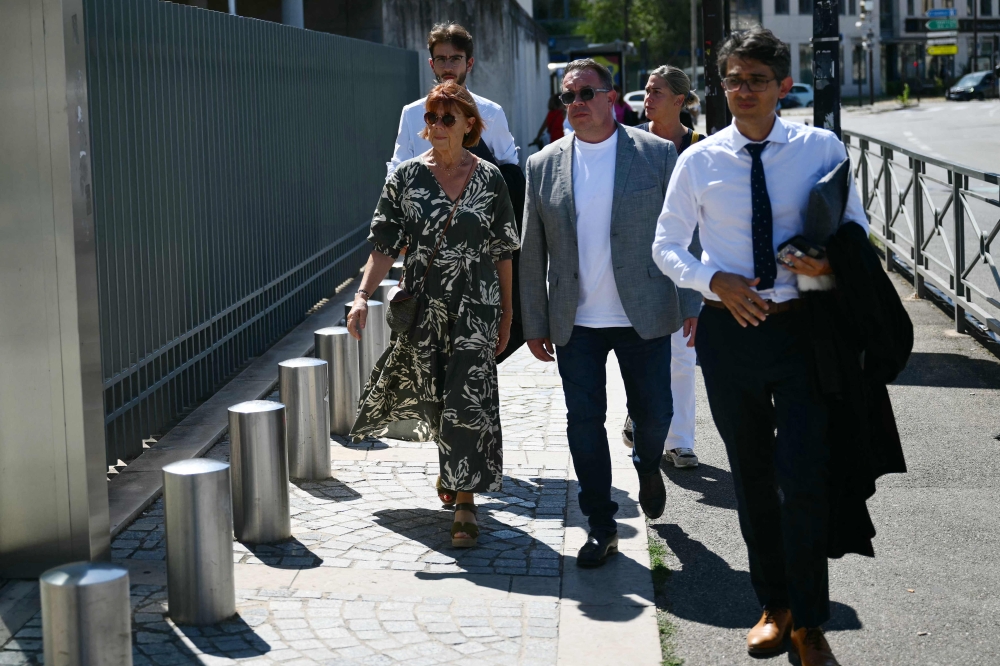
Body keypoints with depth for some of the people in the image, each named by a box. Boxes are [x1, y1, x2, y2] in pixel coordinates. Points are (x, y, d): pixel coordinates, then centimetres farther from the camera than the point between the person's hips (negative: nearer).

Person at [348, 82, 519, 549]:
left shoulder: (489, 179, 0)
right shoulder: (406, 177, 0)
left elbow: (502, 251, 5)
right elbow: (385, 246, -4)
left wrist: (506, 310, 5)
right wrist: (363, 296, -16)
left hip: (475, 307, -1)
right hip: (423, 305, 2)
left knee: (468, 399, -7)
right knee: (432, 394, 12)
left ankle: (465, 502, -1)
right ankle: (455, 463, 41)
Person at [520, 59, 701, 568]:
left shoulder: (657, 154, -2)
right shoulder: (544, 165, 3)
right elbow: (532, 252, 7)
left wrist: (693, 304, -1)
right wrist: (534, 323, 5)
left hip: (643, 316, -1)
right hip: (575, 321, 1)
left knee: (654, 414, 7)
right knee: (583, 421, 3)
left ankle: (647, 467, 42)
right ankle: (602, 526, 16)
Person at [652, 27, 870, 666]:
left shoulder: (821, 148, -2)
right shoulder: (699, 161, 0)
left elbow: (857, 228, 6)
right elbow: (667, 245, 7)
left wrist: (829, 263, -16)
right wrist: (717, 282, -11)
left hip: (799, 327, -2)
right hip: (728, 328, 2)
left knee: (804, 479, -7)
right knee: (752, 476, 14)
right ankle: (774, 606, 32)